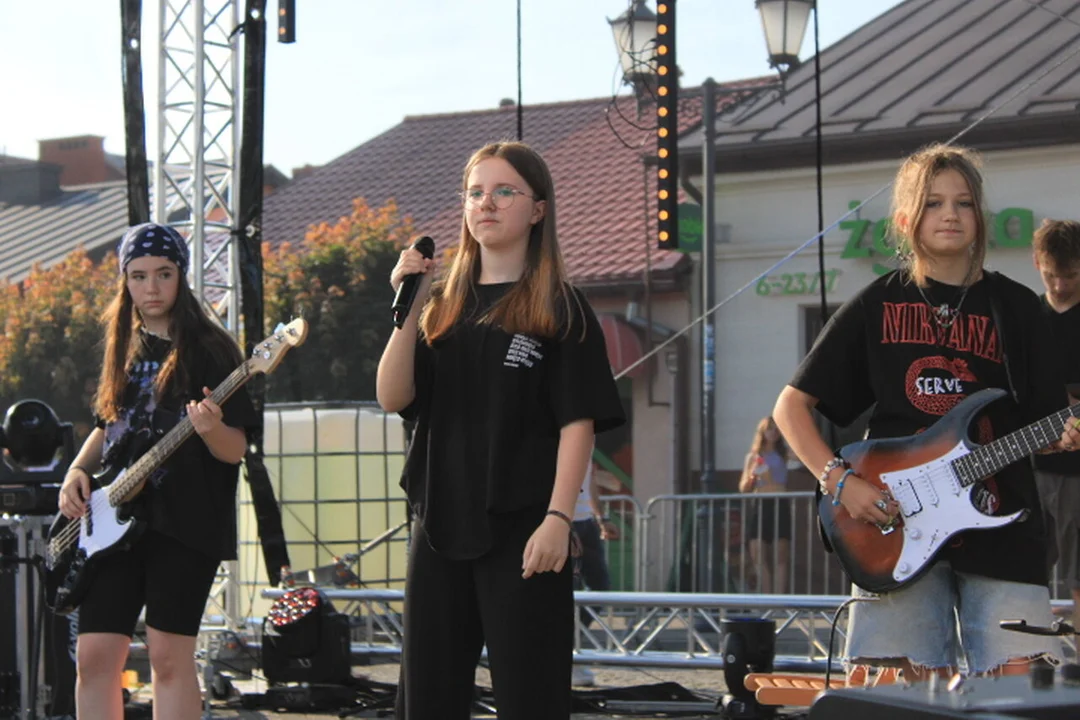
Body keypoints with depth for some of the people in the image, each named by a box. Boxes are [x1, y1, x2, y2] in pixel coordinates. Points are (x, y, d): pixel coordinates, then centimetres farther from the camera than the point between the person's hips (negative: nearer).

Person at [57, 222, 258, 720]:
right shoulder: (124, 349, 15)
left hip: (184, 522, -5)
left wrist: (211, 430, -28)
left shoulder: (210, 350, -2)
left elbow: (236, 451, -5)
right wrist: (77, 472, 6)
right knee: (94, 655, -1)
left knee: (169, 656, -7)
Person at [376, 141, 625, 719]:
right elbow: (393, 398, 2)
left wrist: (558, 518, -17)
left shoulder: (559, 308, -1)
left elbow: (579, 422, -7)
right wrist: (407, 310, -9)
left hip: (522, 530, -5)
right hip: (441, 524, 5)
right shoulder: (442, 304, 12)